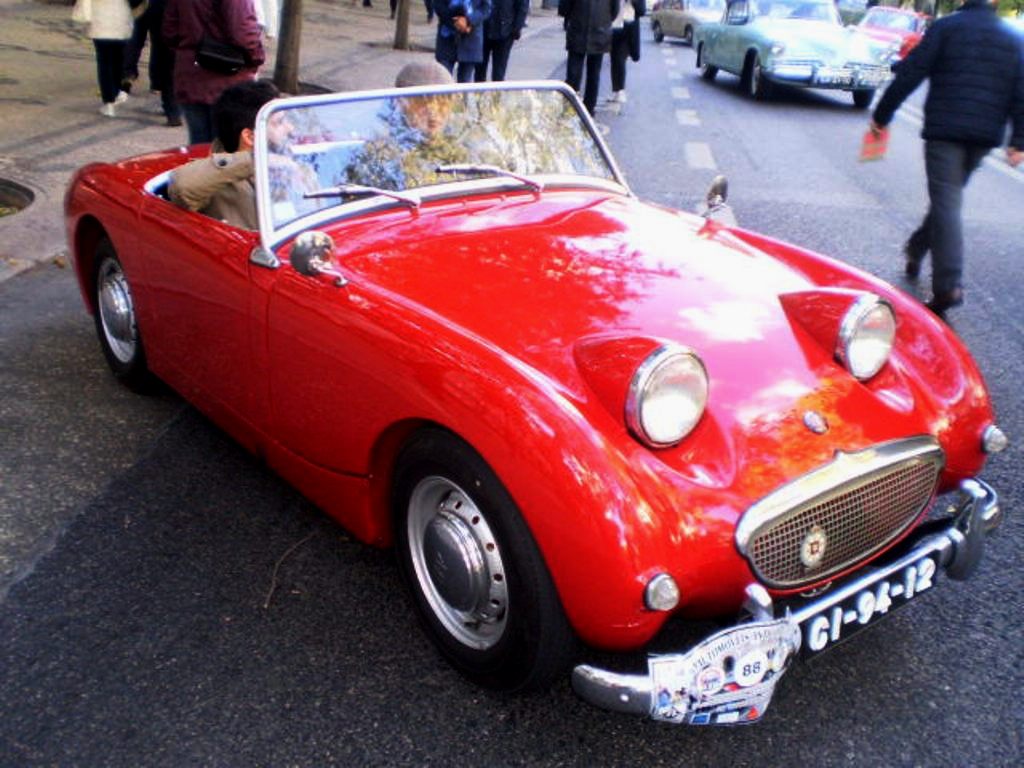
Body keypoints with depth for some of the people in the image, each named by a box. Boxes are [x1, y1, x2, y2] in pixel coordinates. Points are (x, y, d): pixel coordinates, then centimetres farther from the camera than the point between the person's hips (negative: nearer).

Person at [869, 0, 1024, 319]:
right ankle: (916, 250, 37)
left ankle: (949, 285, -19)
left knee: (946, 203, -9)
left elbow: (910, 73, -6)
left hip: (944, 128, -5)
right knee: (948, 198, 22)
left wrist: (881, 114, 0)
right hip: (986, 134, 5)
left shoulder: (946, 26, 1)